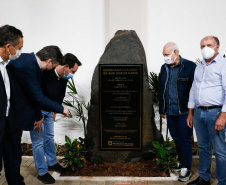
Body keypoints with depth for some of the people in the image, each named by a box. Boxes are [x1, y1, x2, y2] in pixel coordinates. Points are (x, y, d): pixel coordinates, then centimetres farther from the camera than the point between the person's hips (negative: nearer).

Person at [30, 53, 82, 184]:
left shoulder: (64, 78, -4)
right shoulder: (44, 74, -30)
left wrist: (55, 110, 10)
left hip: (49, 110, 8)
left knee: (50, 137, 18)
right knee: (38, 141, -1)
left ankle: (52, 163, 35)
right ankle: (42, 172, 11)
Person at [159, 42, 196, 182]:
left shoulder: (190, 66, -8)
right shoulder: (164, 68, 11)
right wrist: (162, 109, 18)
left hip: (184, 112, -6)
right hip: (170, 112, 6)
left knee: (185, 139, 1)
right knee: (177, 138, 15)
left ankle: (186, 168, 11)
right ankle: (181, 161, 30)